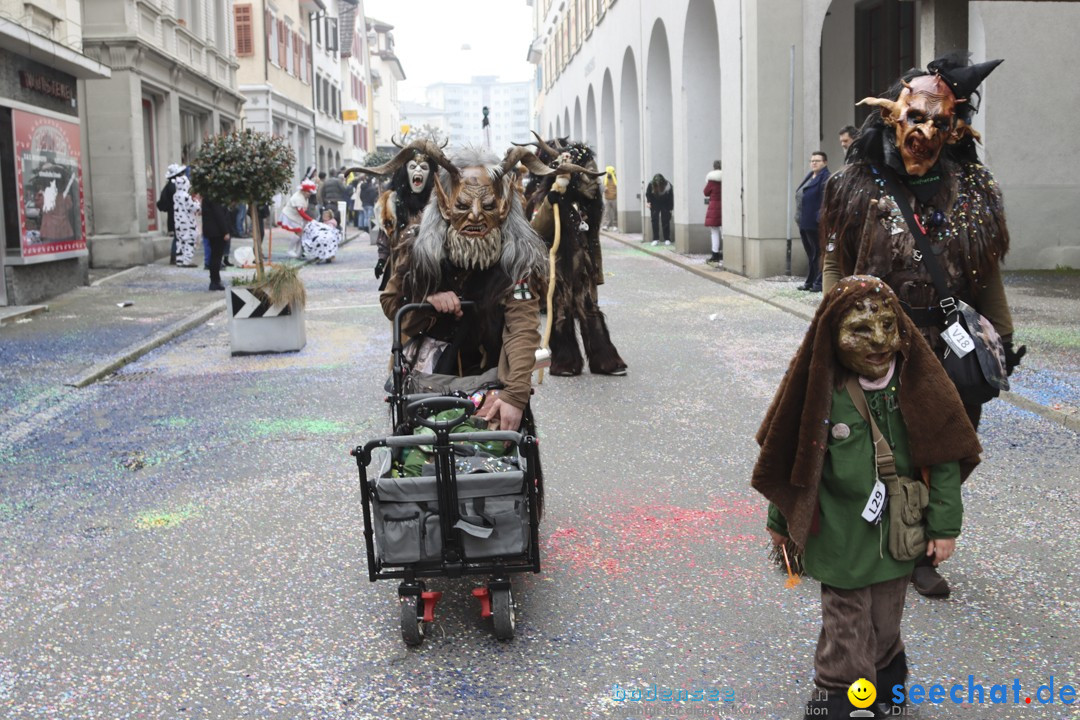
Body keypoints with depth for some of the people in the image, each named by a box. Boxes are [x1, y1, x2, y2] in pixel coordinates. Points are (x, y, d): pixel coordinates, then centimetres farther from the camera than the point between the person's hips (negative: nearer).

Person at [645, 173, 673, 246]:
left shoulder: (668, 186, -27)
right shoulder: (651, 185, -24)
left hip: (665, 205, -1)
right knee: (654, 221, -4)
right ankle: (656, 239, 1)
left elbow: (671, 198, -14)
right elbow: (647, 194, -6)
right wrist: (648, 202, -23)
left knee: (665, 221, -5)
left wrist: (670, 209, -13)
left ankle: (667, 239, 2)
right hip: (654, 205, 1)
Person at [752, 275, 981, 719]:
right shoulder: (820, 390, -14)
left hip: (899, 534, 2)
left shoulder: (917, 383, -10)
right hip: (840, 538, -2)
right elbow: (790, 458, -2)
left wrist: (945, 524, -4)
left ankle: (886, 681, 44)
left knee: (885, 623, 19)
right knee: (846, 625, 6)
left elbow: (943, 456, -4)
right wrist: (780, 520, 8)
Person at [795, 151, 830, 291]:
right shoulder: (809, 177, 18)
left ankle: (819, 283, 2)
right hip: (804, 223, 9)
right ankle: (810, 281, 22)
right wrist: (799, 217, 15)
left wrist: (820, 219, -24)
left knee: (818, 254, -2)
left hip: (815, 223, -9)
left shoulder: (826, 178, -10)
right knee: (810, 253, 15)